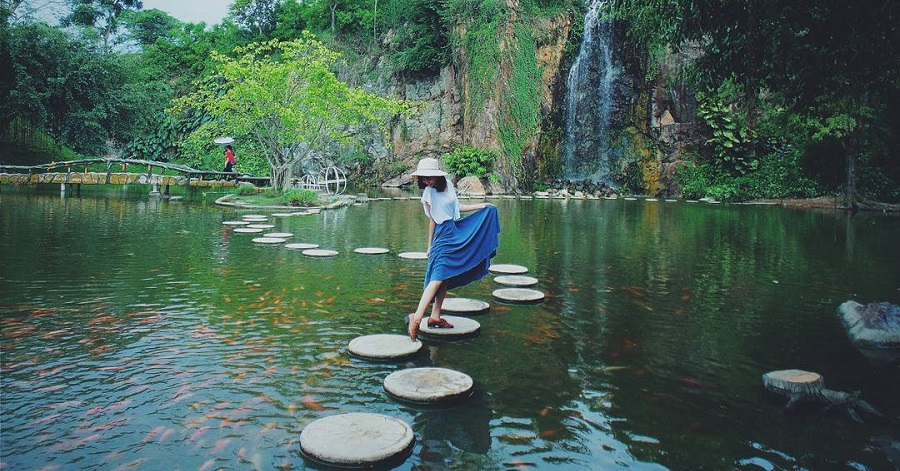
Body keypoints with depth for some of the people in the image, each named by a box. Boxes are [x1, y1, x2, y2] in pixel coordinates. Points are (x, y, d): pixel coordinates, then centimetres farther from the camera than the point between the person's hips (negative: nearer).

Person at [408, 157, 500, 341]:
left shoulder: (448, 185, 6)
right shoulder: (429, 193, -10)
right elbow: (432, 221, -5)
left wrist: (480, 206, 20)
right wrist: (430, 245, -1)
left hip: (458, 233, 7)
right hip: (443, 236, -7)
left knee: (445, 279, 8)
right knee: (438, 278, -19)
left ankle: (435, 317, 13)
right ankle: (417, 317, -26)